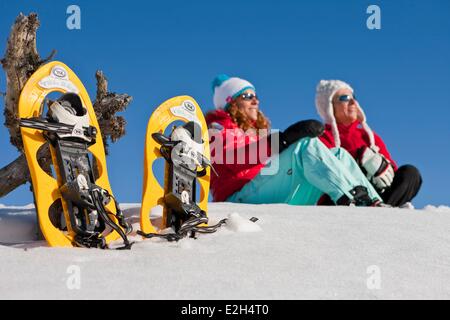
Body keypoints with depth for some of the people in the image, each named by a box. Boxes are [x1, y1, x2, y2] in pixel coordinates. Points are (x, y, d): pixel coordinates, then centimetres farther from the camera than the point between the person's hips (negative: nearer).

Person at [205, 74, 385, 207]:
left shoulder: (257, 131, 36)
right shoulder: (217, 129, 9)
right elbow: (234, 159, -15)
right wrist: (283, 139, -25)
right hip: (242, 198, -8)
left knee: (339, 154, -1)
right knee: (306, 145, -24)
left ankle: (373, 203, -22)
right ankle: (349, 198, -40)